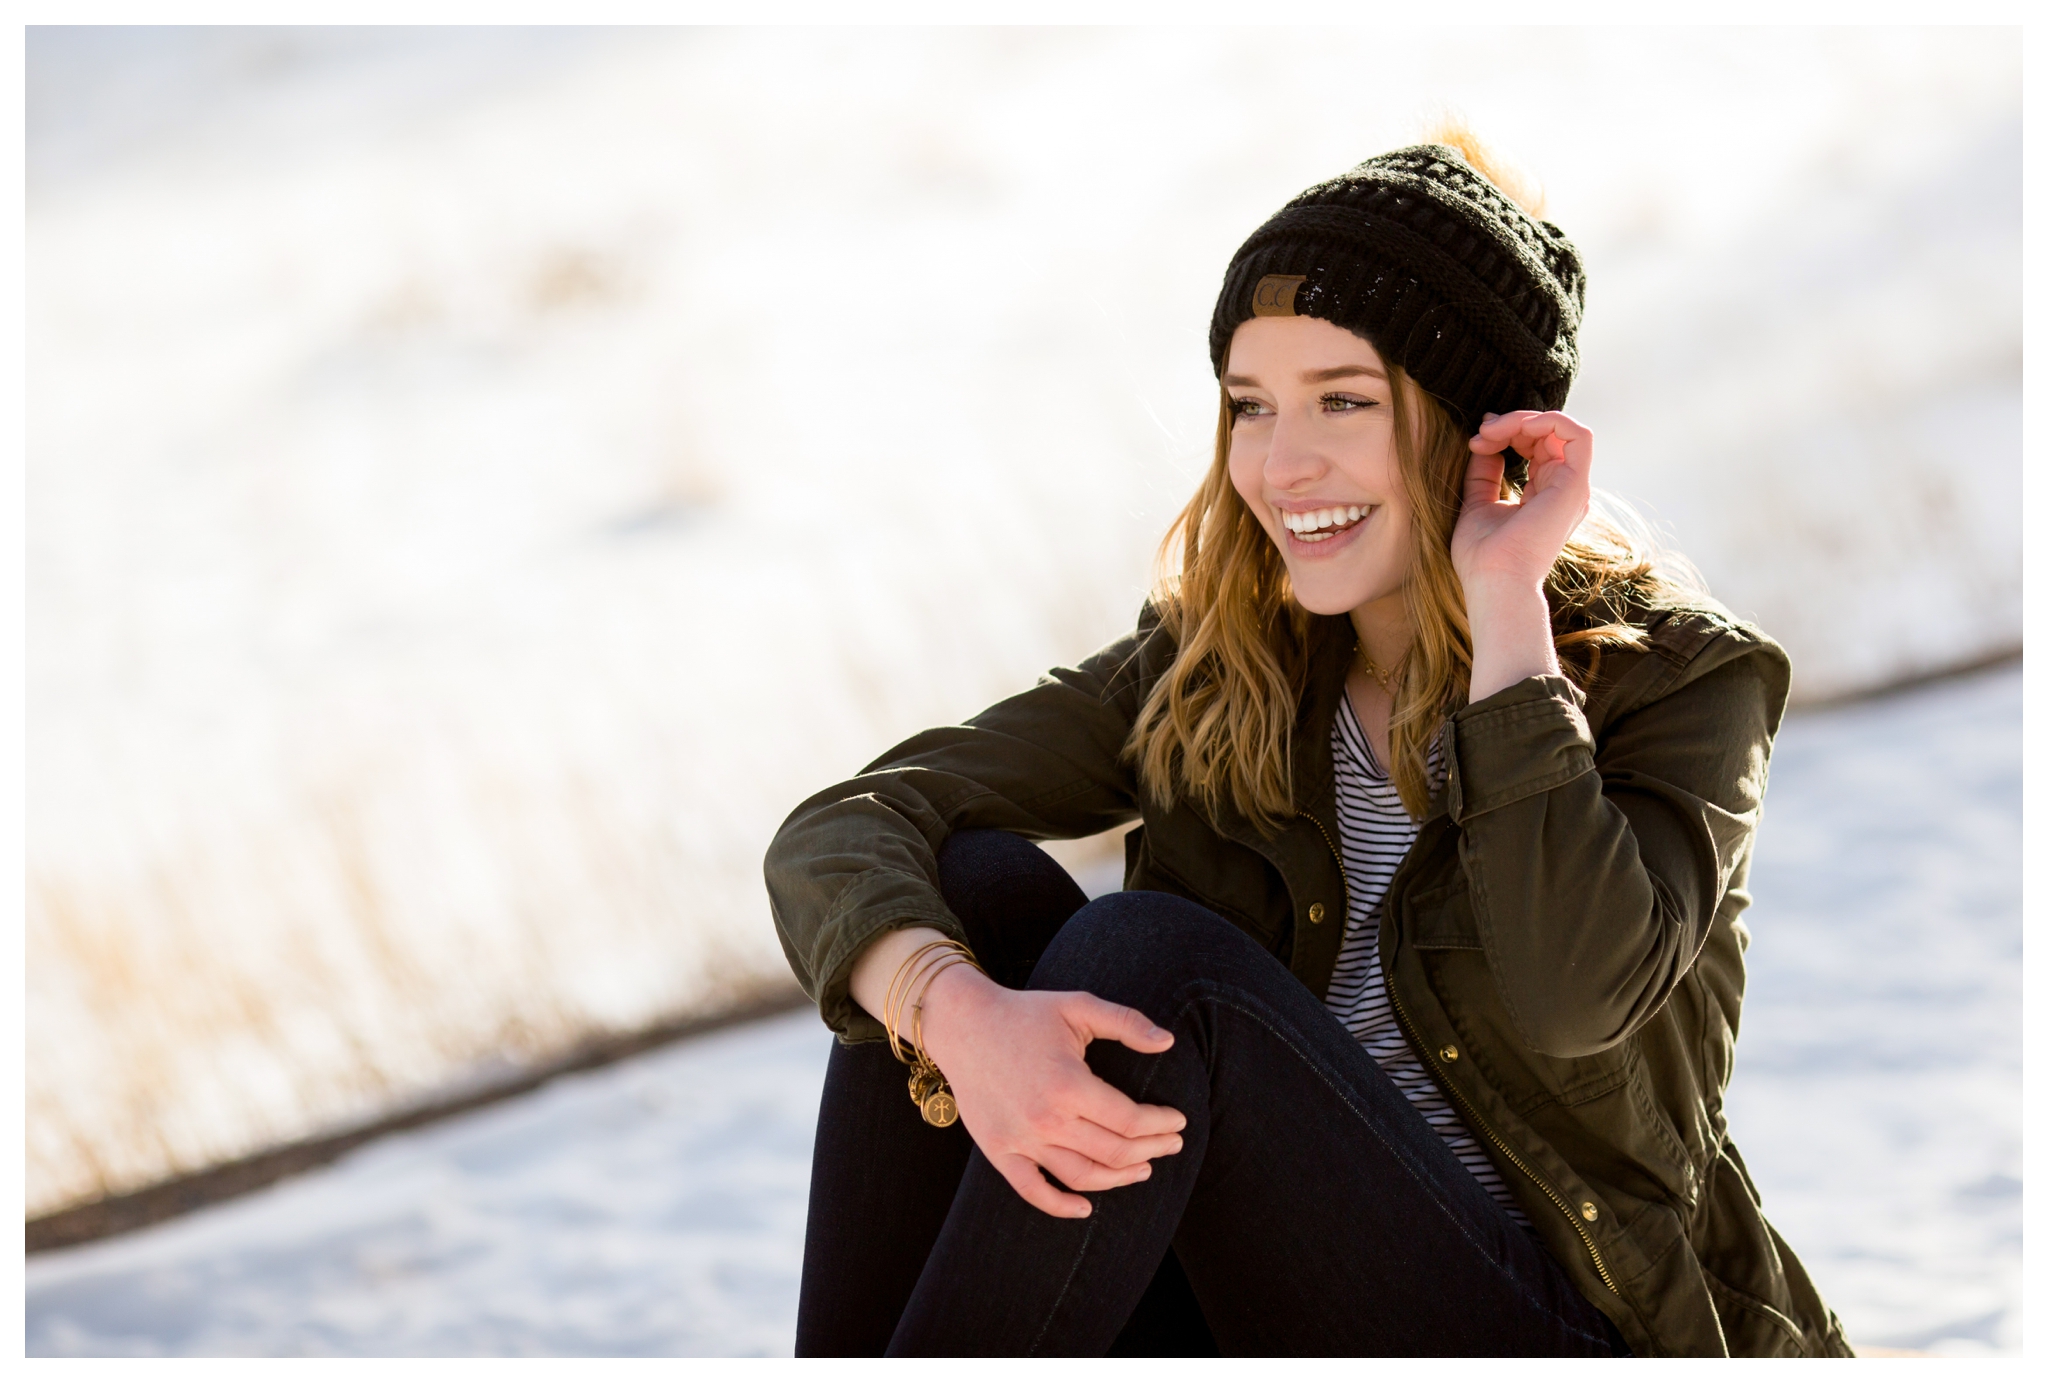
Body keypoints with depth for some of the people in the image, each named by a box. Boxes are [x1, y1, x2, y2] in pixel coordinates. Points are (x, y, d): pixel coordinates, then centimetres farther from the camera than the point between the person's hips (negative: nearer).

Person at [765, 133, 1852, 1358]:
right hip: (1236, 1323, 5)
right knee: (972, 883, -14)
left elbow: (1570, 997, -25)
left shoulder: (1673, 677, -5)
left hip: (1552, 1335, -4)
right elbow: (844, 831, -6)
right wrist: (957, 1013, -29)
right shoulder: (1210, 674, 6)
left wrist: (1507, 595, -19)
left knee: (1149, 959, -25)